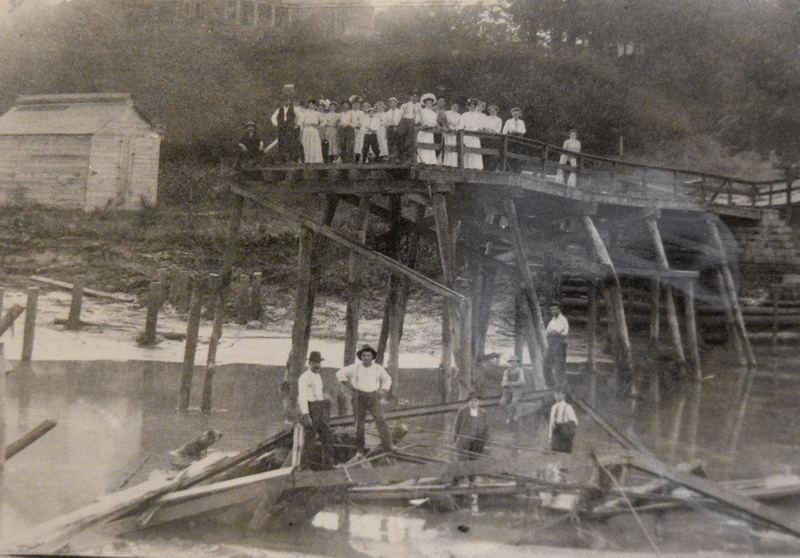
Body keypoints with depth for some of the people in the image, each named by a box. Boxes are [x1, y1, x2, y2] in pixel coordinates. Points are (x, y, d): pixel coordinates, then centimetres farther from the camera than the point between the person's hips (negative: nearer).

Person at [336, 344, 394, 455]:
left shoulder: (378, 368, 8)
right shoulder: (355, 367, 3)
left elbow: (387, 379, 24)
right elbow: (340, 374, 8)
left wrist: (383, 390, 8)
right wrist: (347, 385, -2)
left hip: (373, 397, 0)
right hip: (359, 397, 0)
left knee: (380, 419, -16)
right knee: (359, 421, -1)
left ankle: (387, 445, -21)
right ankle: (359, 448, 10)